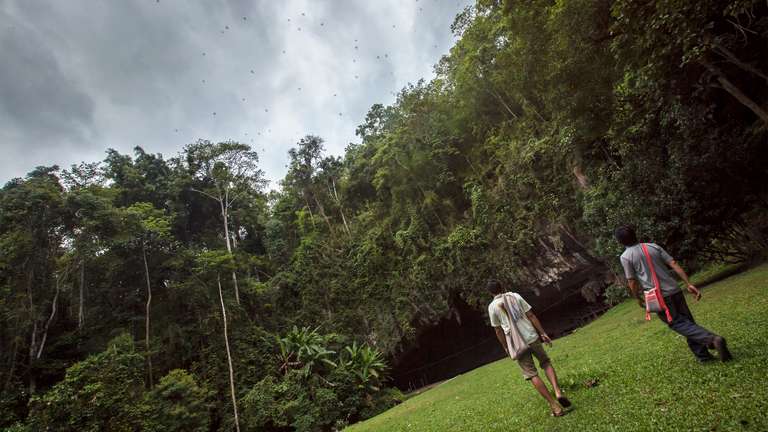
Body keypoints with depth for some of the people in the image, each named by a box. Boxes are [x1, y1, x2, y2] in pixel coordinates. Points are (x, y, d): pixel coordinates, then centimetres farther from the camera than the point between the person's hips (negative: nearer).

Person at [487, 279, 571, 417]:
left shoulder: (492, 307, -2)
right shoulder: (515, 296, 1)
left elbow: (498, 330, 2)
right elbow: (531, 316, 0)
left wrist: (505, 347, 15)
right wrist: (543, 333, 6)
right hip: (532, 337, 2)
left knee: (532, 374, 8)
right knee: (546, 362, 23)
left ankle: (554, 406, 6)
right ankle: (557, 392, 4)